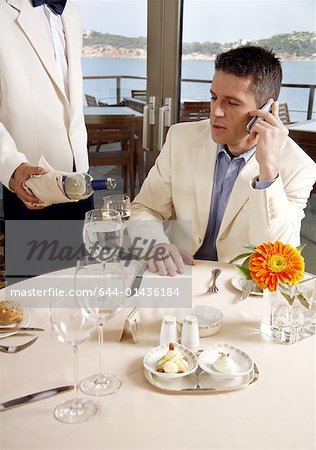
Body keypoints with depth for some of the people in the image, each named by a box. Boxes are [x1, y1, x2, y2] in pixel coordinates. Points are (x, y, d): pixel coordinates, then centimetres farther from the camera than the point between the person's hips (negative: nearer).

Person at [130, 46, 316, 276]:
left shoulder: (297, 168, -11)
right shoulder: (182, 138, -4)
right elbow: (145, 209, 1)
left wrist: (268, 168, -27)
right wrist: (157, 243, -20)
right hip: (179, 274, 3)